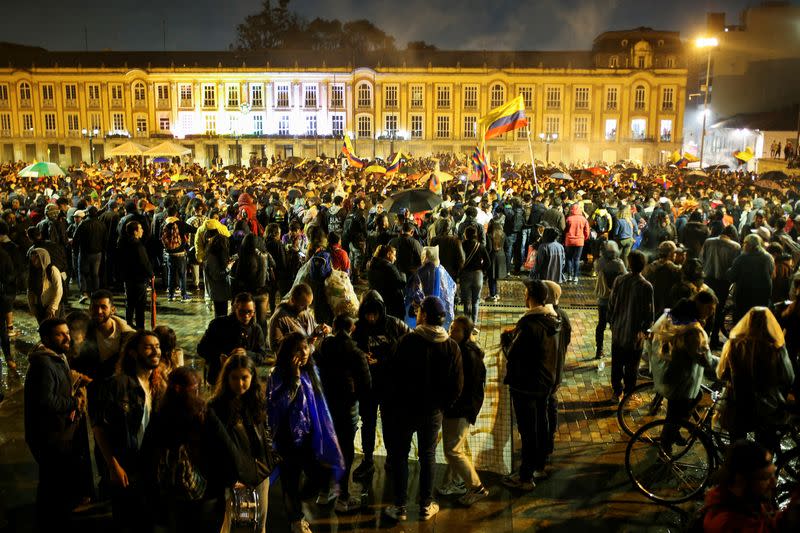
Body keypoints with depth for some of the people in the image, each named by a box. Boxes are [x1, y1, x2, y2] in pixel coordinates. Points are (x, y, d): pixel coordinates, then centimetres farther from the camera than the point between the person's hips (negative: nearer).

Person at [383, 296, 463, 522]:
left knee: (400, 455, 10)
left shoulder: (408, 340, -17)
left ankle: (400, 507, 14)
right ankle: (426, 506, 22)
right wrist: (443, 405, 10)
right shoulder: (452, 346, -7)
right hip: (433, 411, 3)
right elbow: (457, 385, -3)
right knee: (428, 456, 15)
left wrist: (388, 404, -1)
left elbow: (394, 376, -13)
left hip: (405, 408, -3)